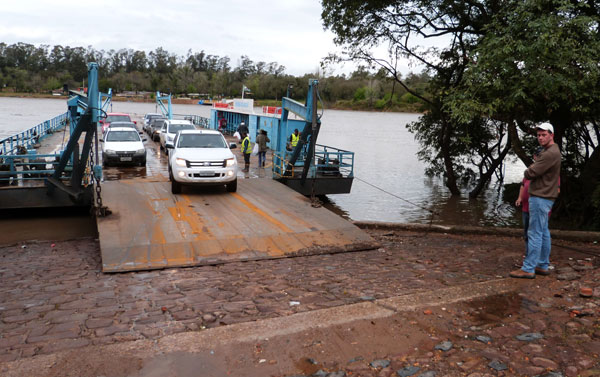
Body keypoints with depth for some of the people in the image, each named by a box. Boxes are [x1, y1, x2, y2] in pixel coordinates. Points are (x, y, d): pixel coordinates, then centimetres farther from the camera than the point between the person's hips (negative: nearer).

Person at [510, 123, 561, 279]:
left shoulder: (550, 153, -18)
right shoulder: (550, 151, 16)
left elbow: (529, 174, -19)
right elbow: (539, 169, 19)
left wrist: (528, 171, 2)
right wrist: (533, 168, 0)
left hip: (540, 197, -11)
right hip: (543, 197, 11)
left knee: (535, 233, -8)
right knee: (543, 232, 13)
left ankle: (528, 269, -5)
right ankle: (543, 266, 20)